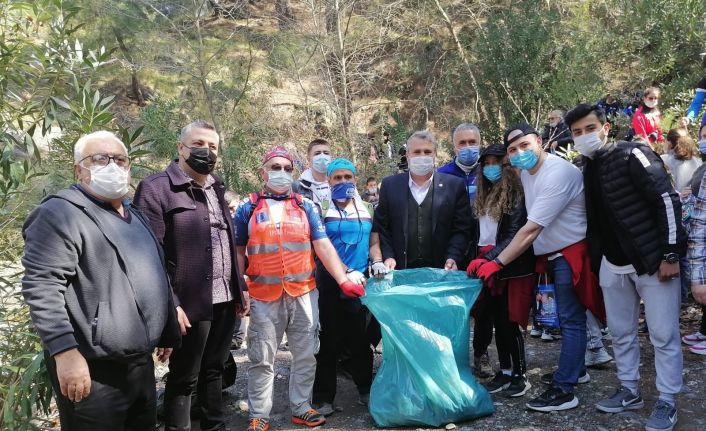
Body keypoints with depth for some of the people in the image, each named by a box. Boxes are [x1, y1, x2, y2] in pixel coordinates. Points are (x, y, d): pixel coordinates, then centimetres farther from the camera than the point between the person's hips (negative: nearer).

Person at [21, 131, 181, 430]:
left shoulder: (134, 216, 16)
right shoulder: (62, 214, -12)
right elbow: (41, 287, -20)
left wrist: (166, 333, 23)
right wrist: (66, 352, -25)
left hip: (142, 362, 8)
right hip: (94, 371, -8)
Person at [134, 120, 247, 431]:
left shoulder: (217, 189, 15)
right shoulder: (156, 188, -9)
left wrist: (241, 288, 16)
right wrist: (170, 303, -20)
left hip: (225, 300, 7)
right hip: (190, 303, -7)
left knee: (214, 370, 19)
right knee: (183, 379, 6)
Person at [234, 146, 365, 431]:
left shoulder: (305, 207, 8)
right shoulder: (248, 209, 5)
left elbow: (323, 245, 2)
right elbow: (238, 253, 7)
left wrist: (344, 279, -9)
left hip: (304, 294, 2)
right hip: (264, 296, -1)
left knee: (306, 355, 9)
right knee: (261, 359, 6)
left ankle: (301, 408, 25)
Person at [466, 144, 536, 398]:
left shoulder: (517, 195, -8)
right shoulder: (483, 196, 13)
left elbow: (514, 235, -16)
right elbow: (479, 232, 12)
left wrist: (488, 258, -23)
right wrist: (475, 259, 1)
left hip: (511, 267, -6)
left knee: (509, 322, -3)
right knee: (497, 322, 10)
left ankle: (520, 375, 11)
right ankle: (504, 372, 21)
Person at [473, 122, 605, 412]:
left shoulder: (559, 174, -25)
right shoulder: (525, 172, 3)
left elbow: (532, 229, -28)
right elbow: (530, 226, 6)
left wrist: (497, 263, -26)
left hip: (571, 252, -9)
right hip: (552, 253, 9)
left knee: (570, 319, -5)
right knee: (567, 317, 19)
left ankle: (564, 390, -1)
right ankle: (575, 368, 34)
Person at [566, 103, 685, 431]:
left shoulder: (631, 155, -12)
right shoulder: (586, 172, 9)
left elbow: (667, 201, -16)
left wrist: (670, 254, -18)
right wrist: (596, 262, 15)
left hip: (653, 261, -7)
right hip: (613, 266, 7)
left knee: (663, 335, 1)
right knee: (621, 332, 14)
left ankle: (667, 402, 14)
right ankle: (629, 391, 29)